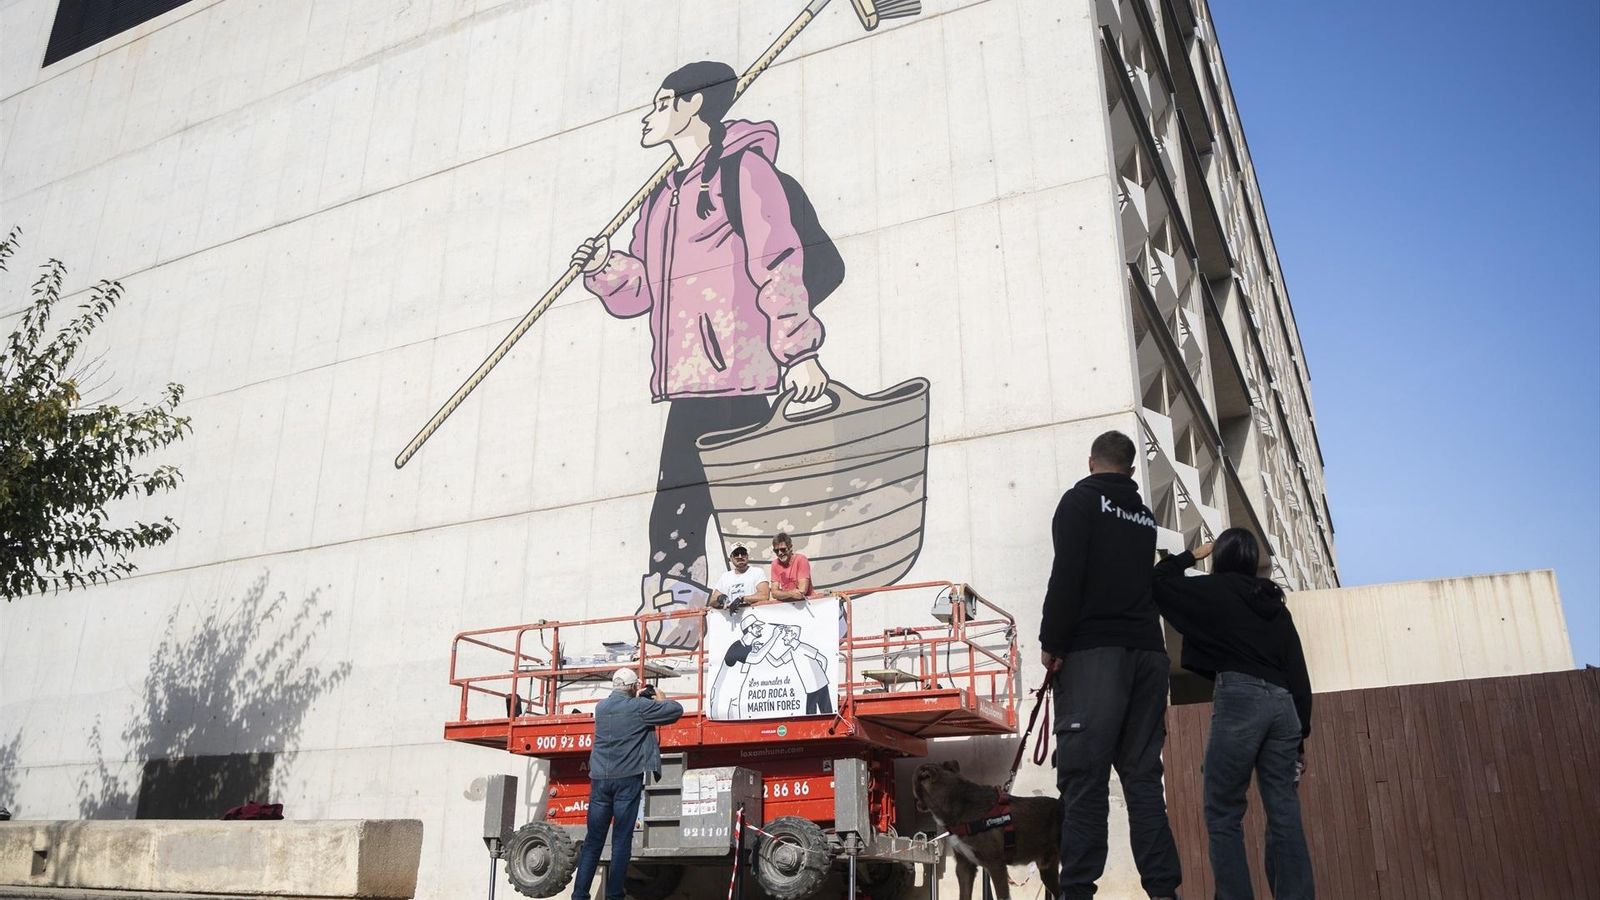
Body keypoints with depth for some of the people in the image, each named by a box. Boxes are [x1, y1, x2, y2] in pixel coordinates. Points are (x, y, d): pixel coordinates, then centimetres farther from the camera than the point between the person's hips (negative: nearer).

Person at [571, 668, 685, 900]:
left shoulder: (601, 707, 10)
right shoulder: (639, 707, -5)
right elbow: (676, 710, 0)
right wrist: (659, 700, 18)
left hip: (599, 779, 5)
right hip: (627, 779, -5)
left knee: (593, 839, 7)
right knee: (621, 841, -1)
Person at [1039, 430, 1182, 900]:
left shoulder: (1081, 499, 2)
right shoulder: (1145, 516, 21)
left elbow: (1067, 573, -10)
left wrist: (1051, 643, -8)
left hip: (1095, 650, -6)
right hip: (1147, 651, 6)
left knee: (1083, 776, -10)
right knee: (1143, 776, 7)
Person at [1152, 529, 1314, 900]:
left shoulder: (1217, 588, 4)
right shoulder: (1276, 604, 20)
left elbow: (1159, 582, 9)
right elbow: (1298, 673, 17)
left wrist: (1191, 556, 22)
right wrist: (1301, 735, 18)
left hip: (1240, 699, -6)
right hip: (1282, 703, 6)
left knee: (1223, 815, -1)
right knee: (1285, 814, 4)